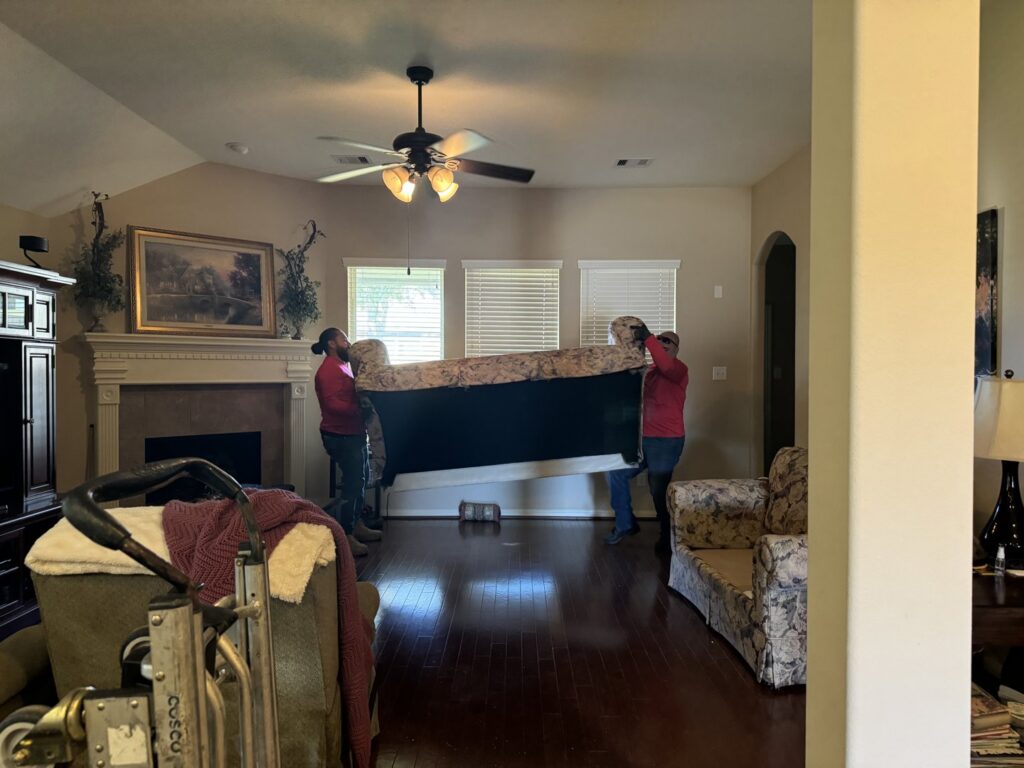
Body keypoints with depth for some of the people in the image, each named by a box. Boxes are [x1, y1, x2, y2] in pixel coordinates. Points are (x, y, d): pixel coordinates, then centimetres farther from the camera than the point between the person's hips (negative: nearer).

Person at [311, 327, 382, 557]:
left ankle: (357, 525, 28)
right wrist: (361, 410, -24)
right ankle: (345, 537, -3)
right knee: (352, 483, -9)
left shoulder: (342, 366, 16)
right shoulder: (328, 369, -17)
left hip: (353, 434, 11)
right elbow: (333, 404, -26)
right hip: (341, 436, -11)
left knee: (359, 480, 17)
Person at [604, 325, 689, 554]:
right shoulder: (649, 370, 15)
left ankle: (668, 537, 17)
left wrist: (647, 338, -34)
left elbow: (666, 366, -33)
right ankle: (626, 524, 22)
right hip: (643, 437, 8)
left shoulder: (679, 369, -9)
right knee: (615, 473, 8)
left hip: (666, 440, -8)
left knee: (659, 489, -3)